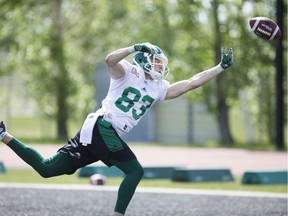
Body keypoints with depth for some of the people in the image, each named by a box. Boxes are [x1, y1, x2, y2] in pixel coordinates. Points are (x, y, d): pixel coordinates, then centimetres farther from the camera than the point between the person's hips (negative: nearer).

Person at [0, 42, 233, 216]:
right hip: (102, 128, -8)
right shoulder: (130, 72, -2)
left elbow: (192, 83, 18)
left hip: (93, 132, 8)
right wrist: (136, 48, -25)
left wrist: (221, 67, 17)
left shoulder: (159, 88, 18)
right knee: (135, 171, -7)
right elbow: (110, 59, -22)